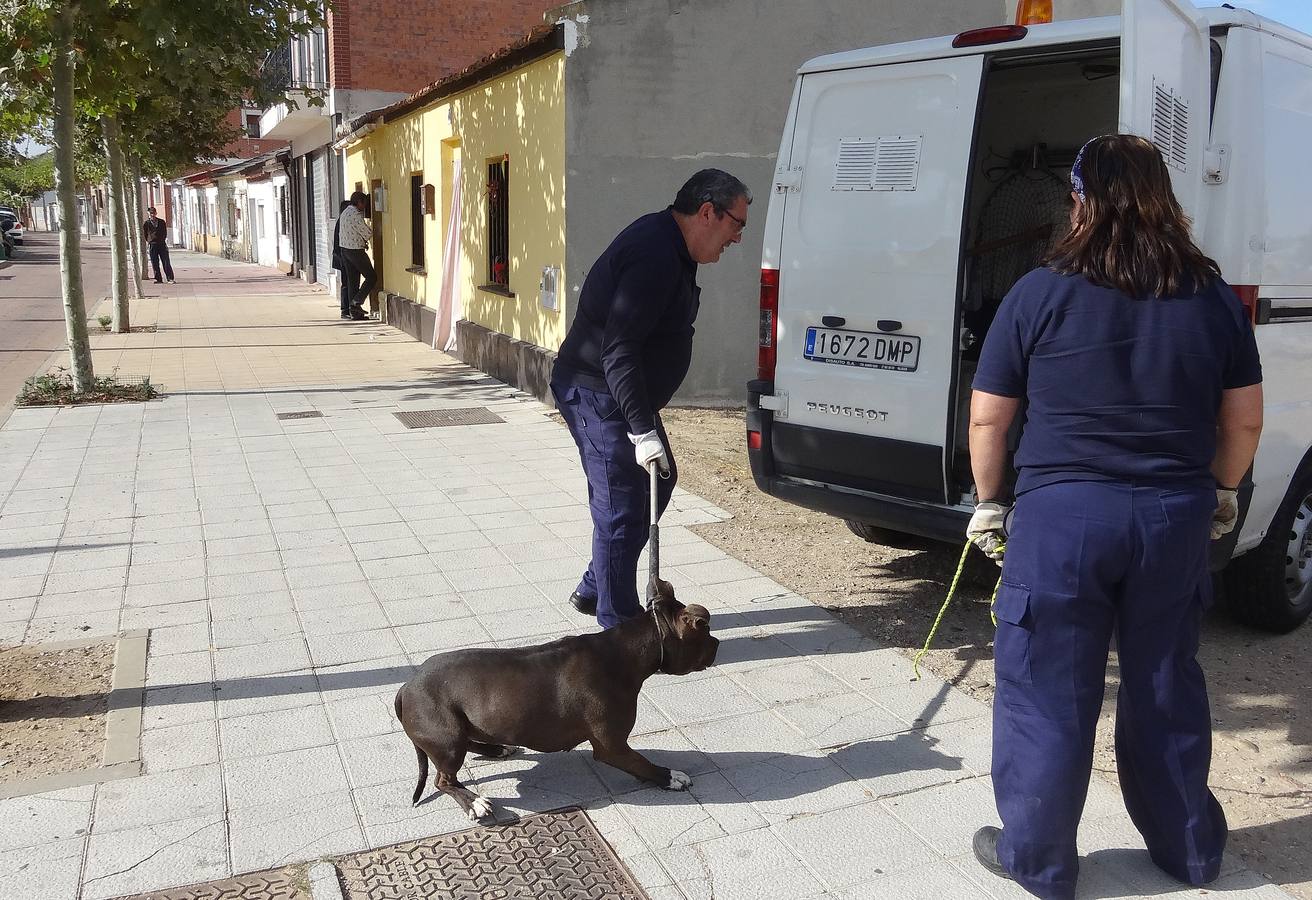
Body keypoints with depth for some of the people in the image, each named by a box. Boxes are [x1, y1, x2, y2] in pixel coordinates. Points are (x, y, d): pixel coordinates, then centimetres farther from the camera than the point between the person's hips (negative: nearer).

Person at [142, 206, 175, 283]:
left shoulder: (162, 222, 8)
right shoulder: (146, 223, 3)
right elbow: (144, 235, 10)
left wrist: (162, 239, 10)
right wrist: (149, 240, 6)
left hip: (162, 244, 0)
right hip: (152, 245, 0)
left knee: (166, 262, -4)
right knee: (155, 263, 0)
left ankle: (170, 279, -4)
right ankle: (158, 279, 6)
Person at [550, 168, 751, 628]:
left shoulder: (669, 245, 10)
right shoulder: (655, 256, -24)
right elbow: (618, 349, -30)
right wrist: (642, 430, -30)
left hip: (621, 394, 11)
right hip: (596, 395, -11)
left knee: (657, 483, 18)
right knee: (623, 508, -6)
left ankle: (594, 591, 30)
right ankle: (620, 628, 7)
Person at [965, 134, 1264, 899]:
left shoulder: (1042, 294, -7)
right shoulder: (1215, 297, 3)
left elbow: (987, 418, -3)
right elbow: (1245, 419, 11)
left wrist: (990, 502, 11)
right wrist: (1221, 491, 27)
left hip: (1062, 514, -4)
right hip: (1177, 516, 4)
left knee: (1048, 693, 9)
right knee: (1168, 688, 20)